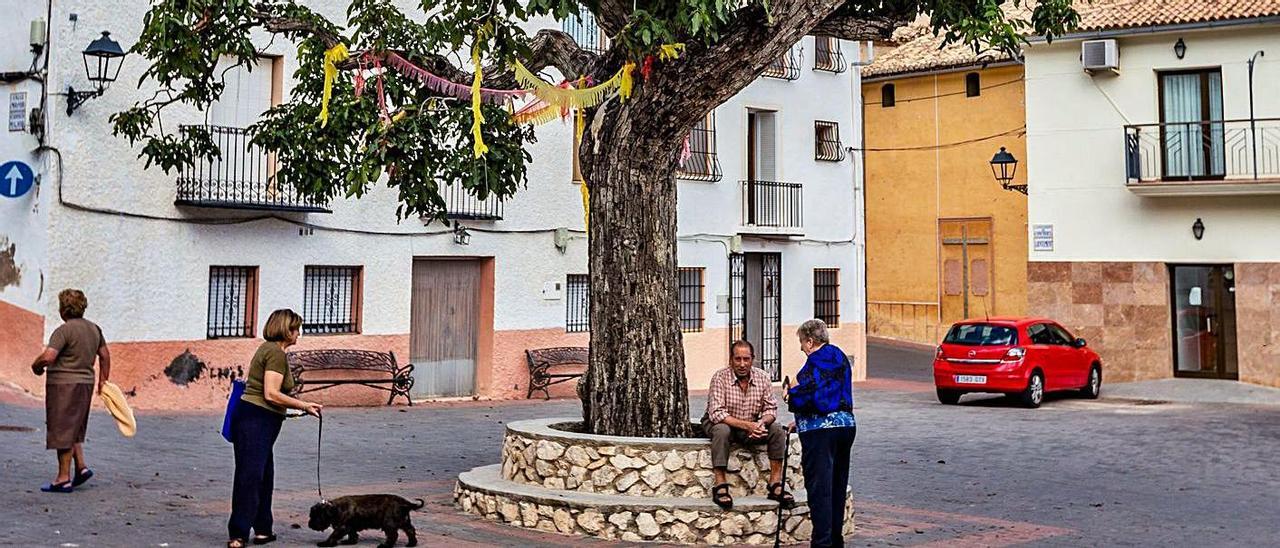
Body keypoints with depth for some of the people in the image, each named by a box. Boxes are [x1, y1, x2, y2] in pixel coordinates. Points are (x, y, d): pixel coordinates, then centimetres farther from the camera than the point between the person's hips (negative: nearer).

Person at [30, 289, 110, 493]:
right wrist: (103, 380, 24)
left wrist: (36, 366, -3)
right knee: (74, 429, 21)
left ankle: (63, 479, 3)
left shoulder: (64, 331, -16)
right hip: (85, 383, 8)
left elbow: (48, 357, -24)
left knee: (62, 430, -1)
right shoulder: (94, 329, 9)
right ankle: (81, 466, 15)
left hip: (63, 384, -8)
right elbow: (105, 356, 16)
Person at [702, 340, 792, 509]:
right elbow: (716, 413, -25)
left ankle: (775, 484, -16)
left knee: (777, 430, -18)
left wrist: (762, 423, -28)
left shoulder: (762, 377, -6)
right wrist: (746, 425, -35)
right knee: (722, 430, -37)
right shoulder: (720, 378, -18)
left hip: (752, 426, 4)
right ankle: (720, 486, -34)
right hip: (721, 424, -4)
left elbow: (771, 409, -4)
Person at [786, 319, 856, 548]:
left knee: (819, 488, -5)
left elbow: (809, 394, -22)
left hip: (821, 429, -9)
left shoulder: (817, 360, -12)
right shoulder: (840, 357, 16)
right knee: (838, 486, 14)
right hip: (846, 424, 9)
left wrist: (791, 396, -1)